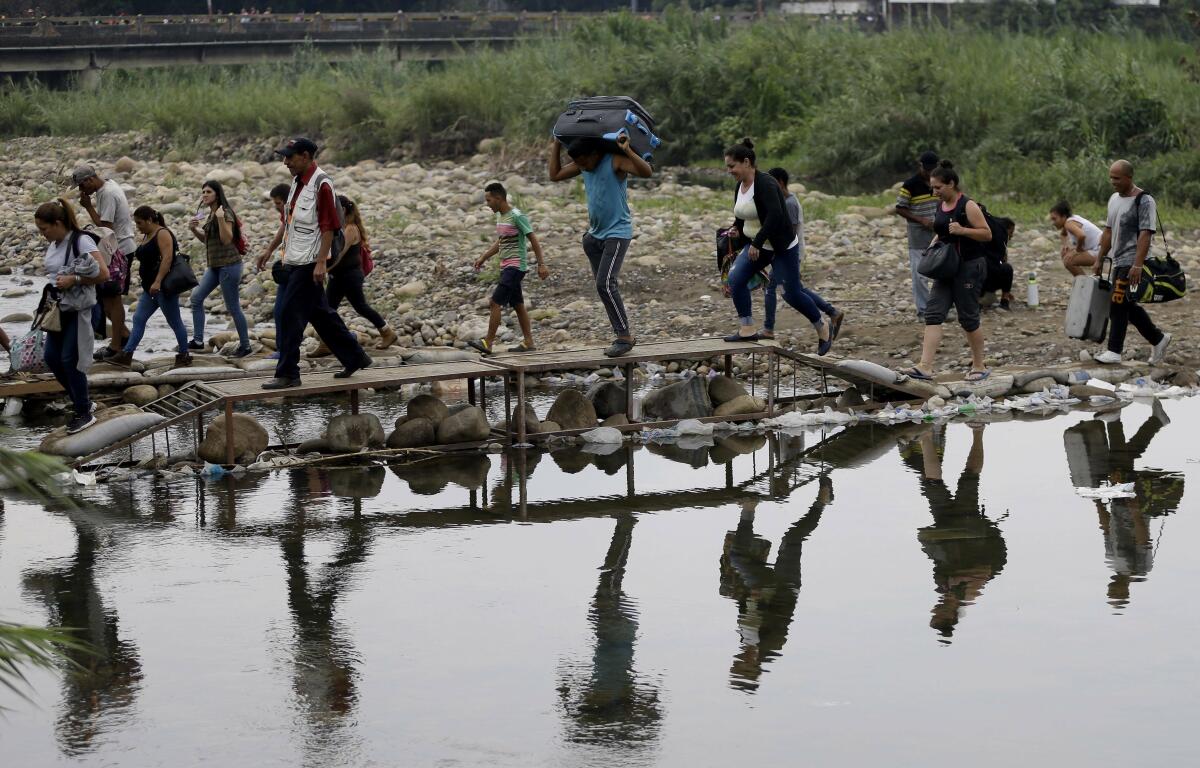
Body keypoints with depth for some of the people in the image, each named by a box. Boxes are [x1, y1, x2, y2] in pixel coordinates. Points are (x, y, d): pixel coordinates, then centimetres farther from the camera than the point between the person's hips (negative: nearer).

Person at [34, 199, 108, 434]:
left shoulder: (81, 242, -15)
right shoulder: (53, 245, 9)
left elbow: (103, 274, -20)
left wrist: (73, 279, -25)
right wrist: (48, 274, 6)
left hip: (78, 310, -8)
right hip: (58, 309, 8)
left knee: (70, 360, -6)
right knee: (51, 357, 7)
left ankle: (85, 413, 7)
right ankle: (82, 401, 23)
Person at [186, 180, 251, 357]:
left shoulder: (225, 213, -13)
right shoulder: (210, 214, 13)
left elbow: (226, 239, -21)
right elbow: (205, 239, 22)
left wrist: (221, 219, -31)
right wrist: (194, 229, 5)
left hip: (228, 264, -9)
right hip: (214, 266, 9)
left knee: (233, 307, -4)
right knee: (196, 298, 5)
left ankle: (245, 345, 5)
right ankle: (198, 340, 8)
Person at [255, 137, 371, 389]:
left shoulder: (321, 184, -15)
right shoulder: (298, 182, 13)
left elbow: (329, 227, -18)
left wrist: (321, 262, -22)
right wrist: (270, 249, 20)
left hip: (309, 264, -9)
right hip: (293, 262, 9)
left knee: (289, 315, -8)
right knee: (320, 314, 15)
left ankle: (287, 374, -2)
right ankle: (354, 357, 26)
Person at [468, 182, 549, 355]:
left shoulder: (517, 216, -14)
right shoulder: (500, 216, 13)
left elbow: (533, 240, -13)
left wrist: (541, 264, -16)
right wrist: (483, 258, 20)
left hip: (516, 266, -9)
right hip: (506, 267, 9)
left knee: (495, 302, -13)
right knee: (517, 305, 11)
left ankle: (488, 343, -13)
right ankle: (528, 342, 14)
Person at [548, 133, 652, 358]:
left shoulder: (616, 161, -17)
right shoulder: (583, 165, 6)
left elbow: (646, 172, -30)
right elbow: (555, 175, 17)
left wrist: (627, 151, -40)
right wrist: (556, 147, 11)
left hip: (618, 233, -9)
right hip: (596, 234, 9)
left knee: (605, 284, -19)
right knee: (604, 286, 7)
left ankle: (624, 336, -16)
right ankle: (623, 336, 13)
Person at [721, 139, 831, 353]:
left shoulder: (766, 185, -22)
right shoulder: (740, 187, 5)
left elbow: (775, 215, -34)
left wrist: (757, 243, -36)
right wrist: (737, 230, -2)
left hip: (782, 246, -8)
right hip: (756, 245, 8)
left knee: (792, 294, -1)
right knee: (736, 278, -13)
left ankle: (823, 328, 22)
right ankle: (747, 330, -9)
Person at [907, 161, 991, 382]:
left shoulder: (968, 206, -12)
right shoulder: (940, 206, 10)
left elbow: (987, 234, -13)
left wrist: (962, 230, -25)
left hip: (969, 267, -7)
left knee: (968, 317, 1)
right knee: (933, 313, -5)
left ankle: (979, 367, 16)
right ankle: (925, 367, -11)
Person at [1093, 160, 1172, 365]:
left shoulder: (1144, 201, -13)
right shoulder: (1114, 199, 13)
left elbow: (1145, 234, -19)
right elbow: (1108, 231, 20)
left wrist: (1137, 265, -26)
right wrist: (1099, 260, 18)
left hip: (1132, 263, -9)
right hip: (1119, 262, 9)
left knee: (1118, 304, -11)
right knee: (1128, 305, 12)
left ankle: (1114, 351, -8)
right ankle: (1158, 339, 26)